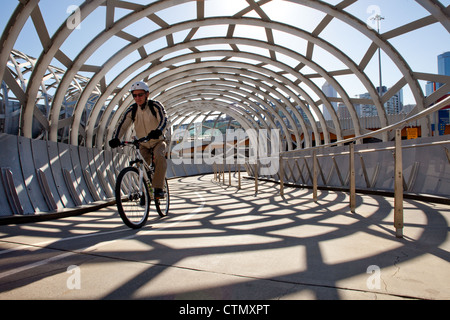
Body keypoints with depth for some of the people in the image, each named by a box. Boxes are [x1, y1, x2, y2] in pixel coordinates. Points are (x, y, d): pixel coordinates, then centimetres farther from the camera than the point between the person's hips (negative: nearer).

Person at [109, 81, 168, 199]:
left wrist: (158, 131, -50)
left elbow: (164, 120, -28)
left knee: (159, 156, -32)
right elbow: (122, 125, -12)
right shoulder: (132, 110, -5)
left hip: (158, 141, -3)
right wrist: (116, 139, -32)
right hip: (144, 145, 4)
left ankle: (158, 188, -31)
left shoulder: (155, 106, -13)